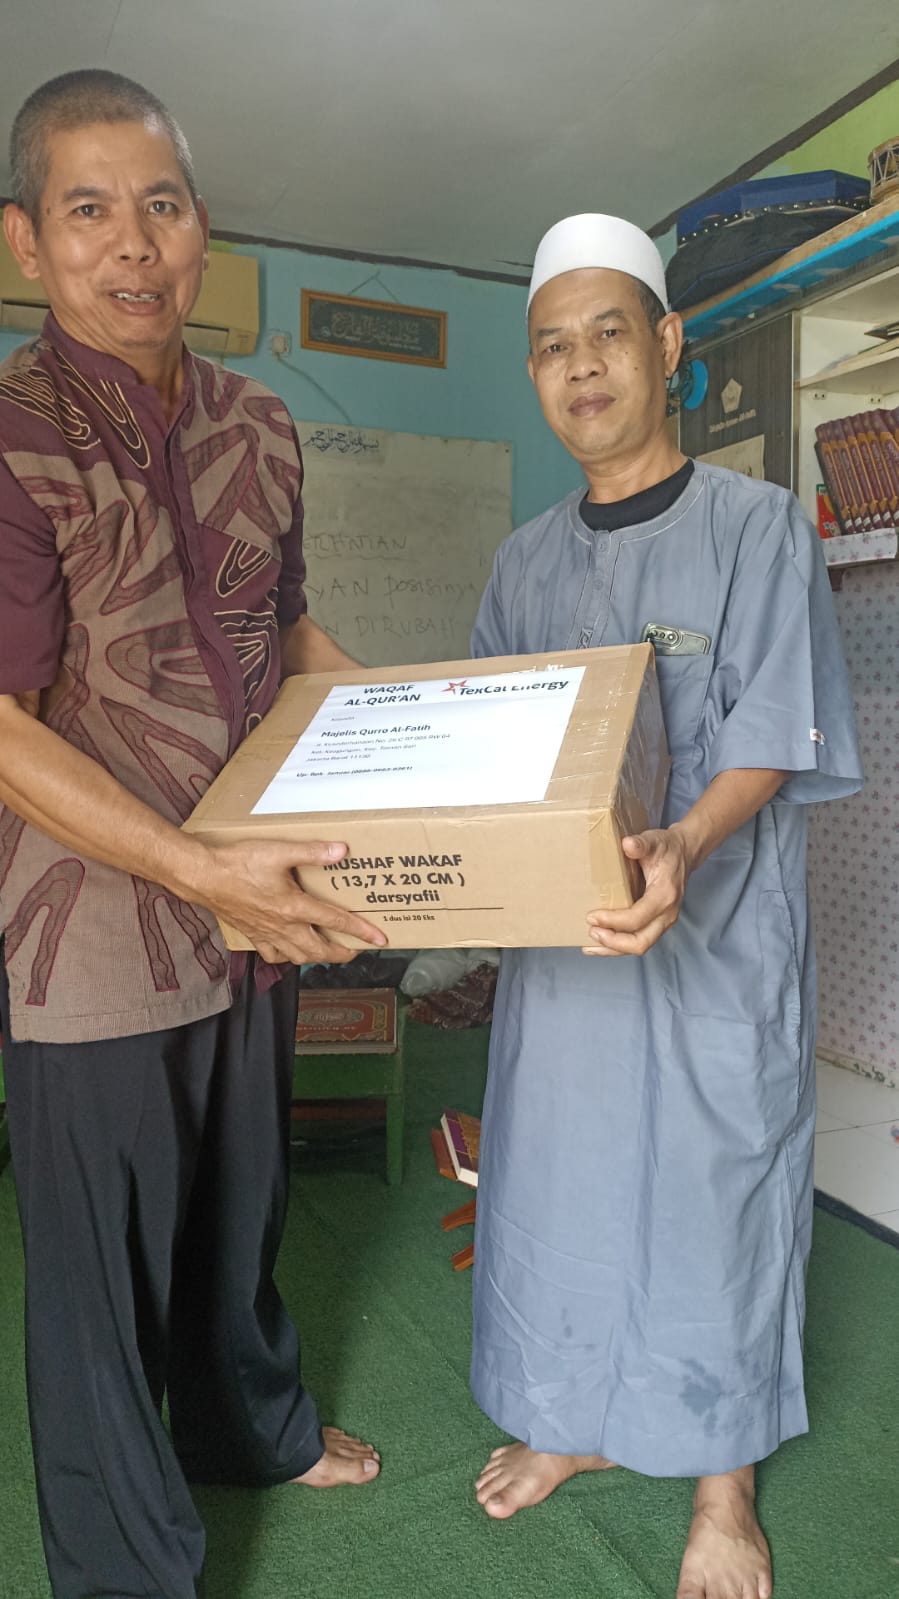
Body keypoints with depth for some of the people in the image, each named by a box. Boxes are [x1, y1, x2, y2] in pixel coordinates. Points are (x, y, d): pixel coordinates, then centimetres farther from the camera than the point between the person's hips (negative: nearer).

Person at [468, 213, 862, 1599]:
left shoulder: (759, 525, -5)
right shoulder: (527, 561, 9)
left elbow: (771, 740, -14)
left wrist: (682, 848, -32)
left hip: (714, 940, -4)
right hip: (558, 936, 5)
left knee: (712, 1188, 7)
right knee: (558, 1175, 15)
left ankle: (724, 1486, 31)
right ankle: (574, 1421, 40)